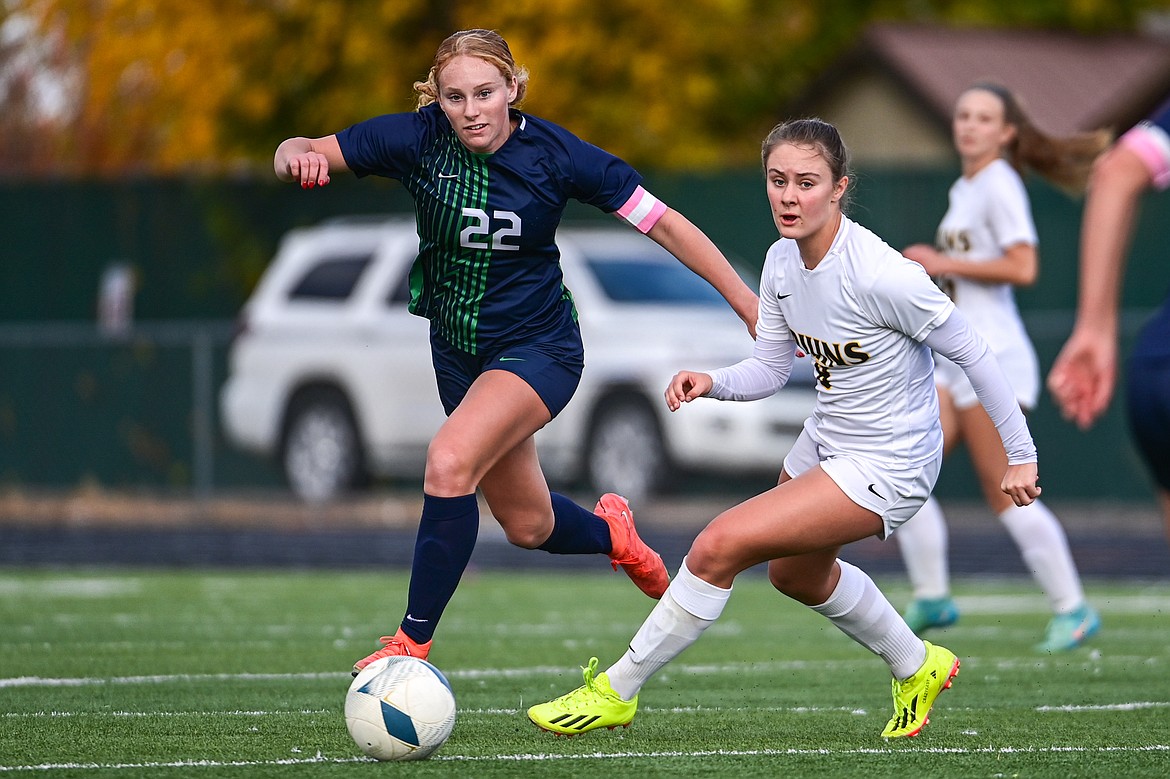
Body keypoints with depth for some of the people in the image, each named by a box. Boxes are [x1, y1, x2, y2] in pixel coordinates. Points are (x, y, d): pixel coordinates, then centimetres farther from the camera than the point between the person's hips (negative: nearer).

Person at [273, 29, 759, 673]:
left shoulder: (554, 153, -18)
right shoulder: (418, 138, -14)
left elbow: (661, 222, -11)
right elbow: (294, 153, -13)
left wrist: (745, 300, -11)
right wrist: (299, 159, -38)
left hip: (538, 347, -4)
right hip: (458, 349, 4)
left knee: (449, 461, -30)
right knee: (529, 527, 16)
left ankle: (412, 643, -21)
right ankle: (611, 532, 52)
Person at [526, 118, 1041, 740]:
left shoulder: (881, 275, -29)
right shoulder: (782, 262, -6)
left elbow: (972, 353, -19)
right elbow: (770, 369, 4)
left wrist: (1020, 453, -11)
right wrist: (712, 383, -17)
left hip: (885, 470, -9)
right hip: (825, 441, 9)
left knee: (718, 546, -21)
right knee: (795, 573, 33)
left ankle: (616, 691, -6)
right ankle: (917, 668, 56)